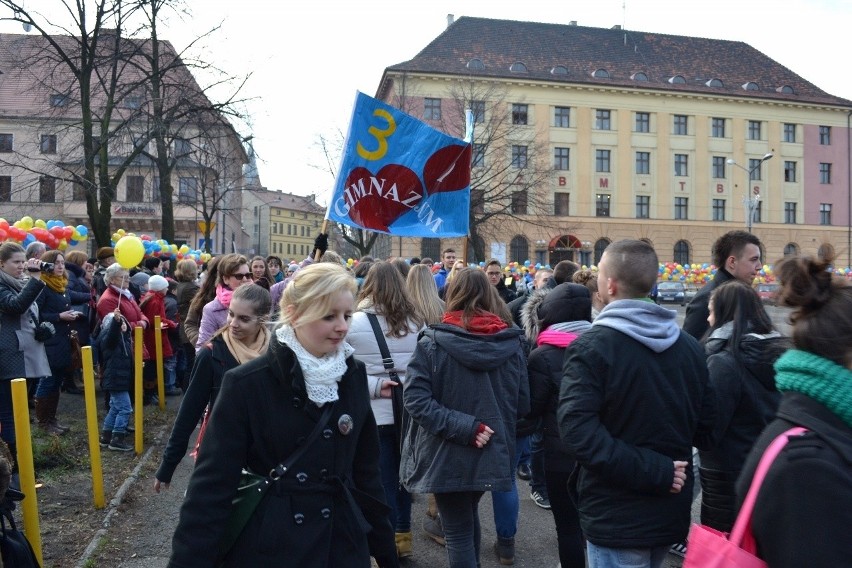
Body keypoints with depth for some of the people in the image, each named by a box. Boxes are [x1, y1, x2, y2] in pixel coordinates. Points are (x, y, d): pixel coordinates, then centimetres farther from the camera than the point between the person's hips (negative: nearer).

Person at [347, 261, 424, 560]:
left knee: (383, 478, 8)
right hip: (409, 409, 3)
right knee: (403, 473, 18)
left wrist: (375, 386, -7)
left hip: (375, 412, -3)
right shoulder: (416, 321, -1)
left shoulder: (355, 323, -10)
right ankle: (403, 535, 31)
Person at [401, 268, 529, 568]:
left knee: (458, 531, 9)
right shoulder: (513, 342, -4)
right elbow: (523, 404, 0)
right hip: (492, 452, 4)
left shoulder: (433, 342, -11)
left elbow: (415, 398, -19)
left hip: (447, 453, -4)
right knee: (469, 516, 29)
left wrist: (462, 427, -19)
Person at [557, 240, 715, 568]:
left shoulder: (590, 347, -17)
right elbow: (706, 427, 8)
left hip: (616, 516, -6)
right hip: (672, 512, 6)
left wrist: (651, 472, -23)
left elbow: (577, 431, -27)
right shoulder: (690, 346, 3)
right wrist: (660, 469, 12)